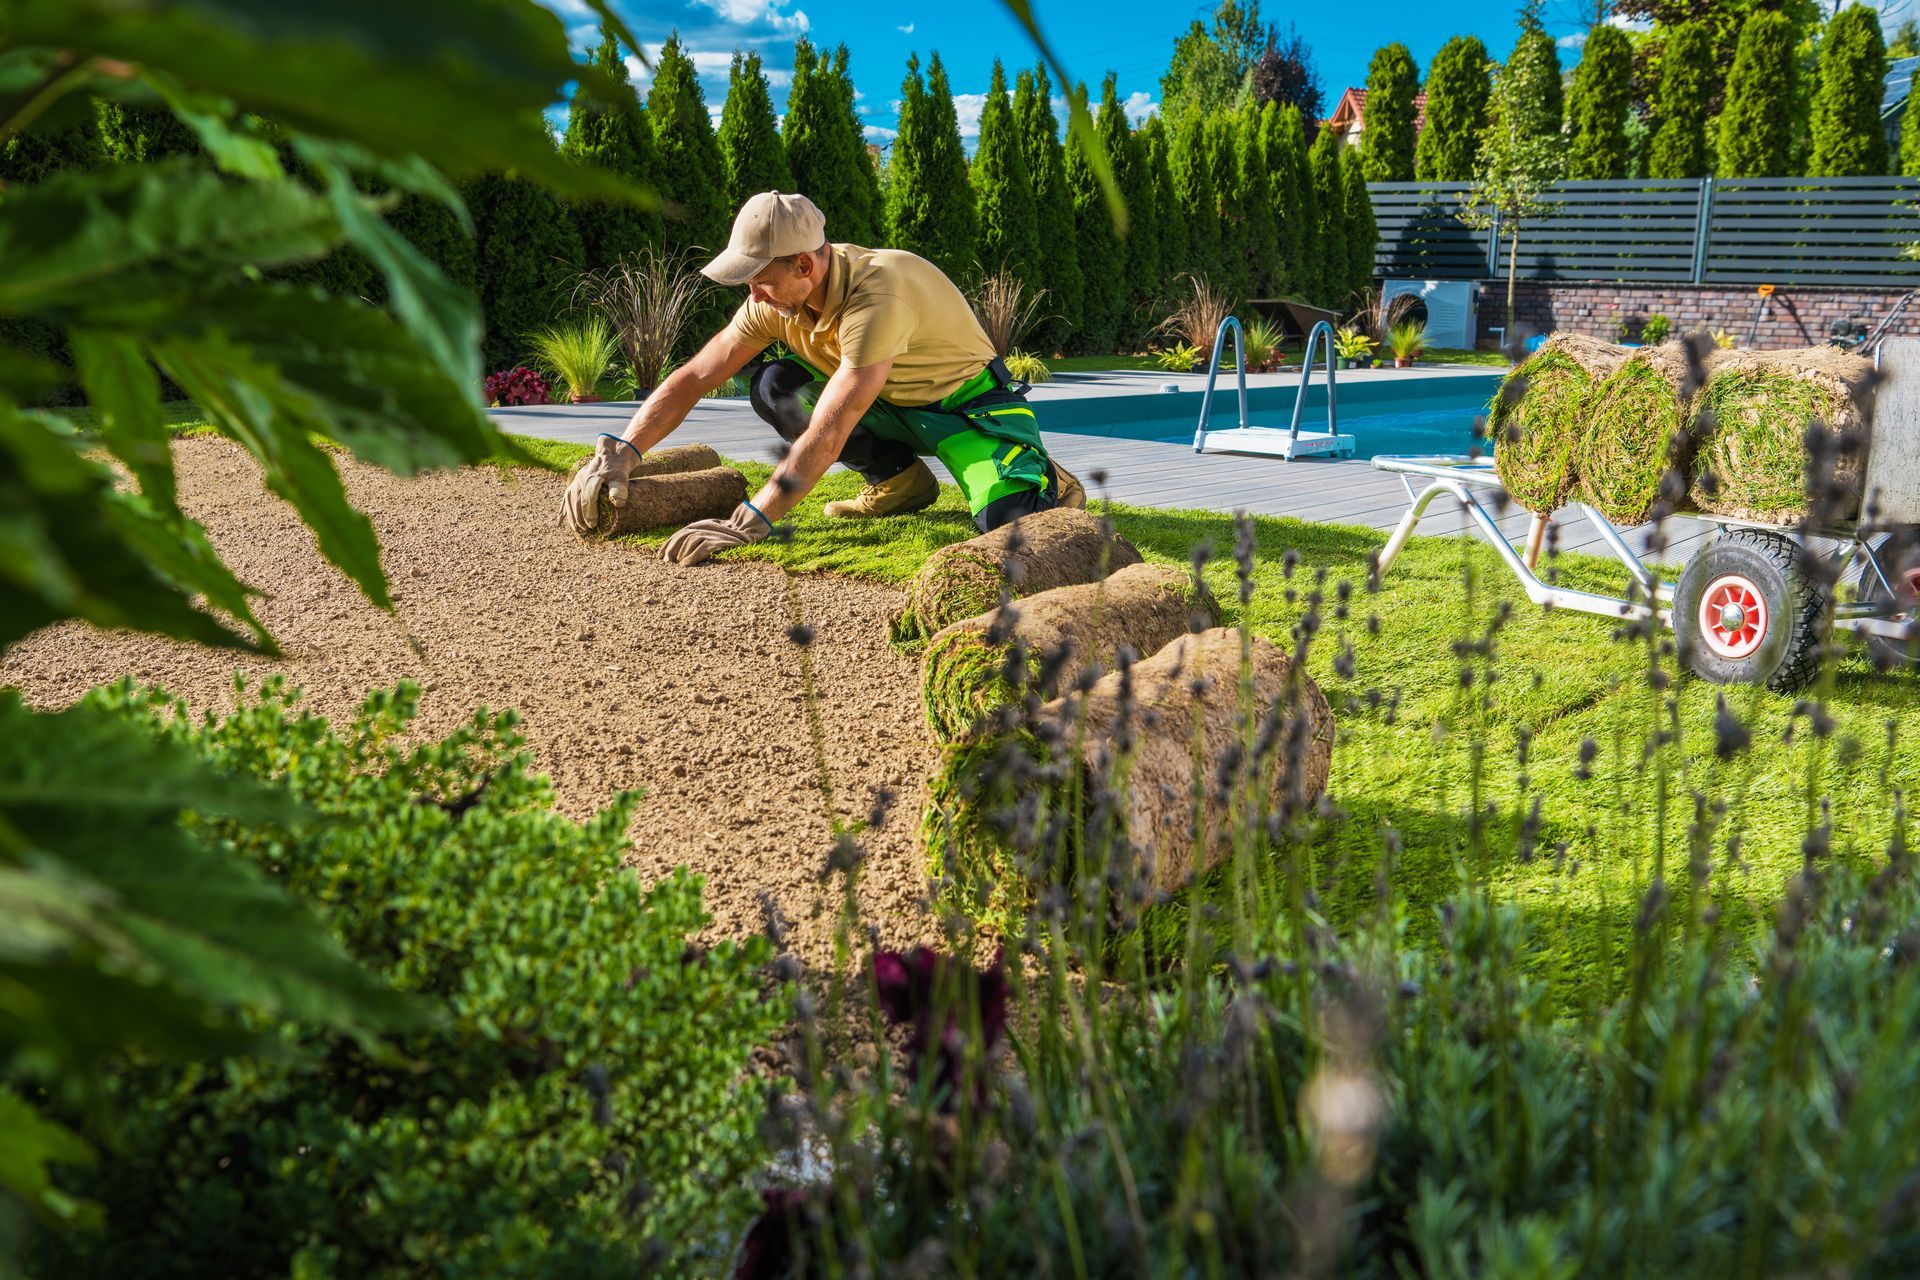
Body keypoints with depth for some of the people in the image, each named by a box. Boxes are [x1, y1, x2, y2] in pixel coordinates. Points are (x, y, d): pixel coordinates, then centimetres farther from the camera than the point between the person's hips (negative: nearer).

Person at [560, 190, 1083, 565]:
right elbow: (692, 378, -9)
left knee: (1009, 521, -34)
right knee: (773, 387, -17)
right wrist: (618, 452, -23)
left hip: (968, 403, -7)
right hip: (892, 406, 7)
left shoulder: (876, 294, -37)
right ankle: (899, 479, 2)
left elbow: (828, 433, -42)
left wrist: (747, 523, -45)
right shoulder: (776, 299, -14)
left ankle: (1038, 477, 5)